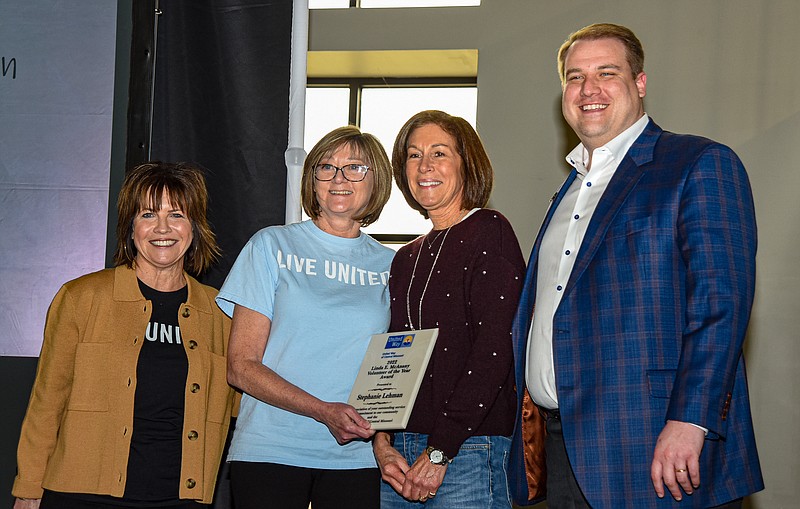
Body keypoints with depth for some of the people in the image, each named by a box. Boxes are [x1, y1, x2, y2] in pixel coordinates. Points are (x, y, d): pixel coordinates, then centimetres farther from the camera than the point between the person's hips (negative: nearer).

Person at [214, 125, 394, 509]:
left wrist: (379, 431, -8)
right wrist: (324, 412, -15)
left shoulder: (391, 266, 9)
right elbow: (241, 367, -3)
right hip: (270, 452, -2)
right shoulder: (273, 246, 3)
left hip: (357, 458, 2)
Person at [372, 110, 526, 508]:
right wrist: (380, 441, -3)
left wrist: (440, 451, -16)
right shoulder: (406, 259, 17)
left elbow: (494, 349, -12)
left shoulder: (489, 232, -3)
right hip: (401, 453, 6)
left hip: (469, 448, -6)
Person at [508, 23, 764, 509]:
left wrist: (689, 421, -22)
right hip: (565, 448, 7)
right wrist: (527, 427, 16)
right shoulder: (569, 190, 20)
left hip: (654, 451, -7)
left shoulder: (701, 164, -3)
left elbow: (721, 298, -14)